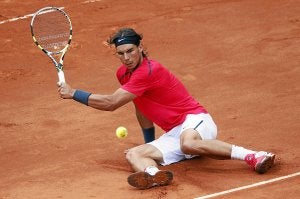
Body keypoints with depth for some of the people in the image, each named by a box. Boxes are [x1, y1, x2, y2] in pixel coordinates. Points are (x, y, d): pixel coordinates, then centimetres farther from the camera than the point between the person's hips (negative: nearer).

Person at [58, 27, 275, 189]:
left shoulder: (149, 71, -21)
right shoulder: (124, 73, 9)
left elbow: (110, 103, -21)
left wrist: (73, 93, -11)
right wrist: (150, 143, 32)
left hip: (196, 120, -8)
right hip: (174, 135, 8)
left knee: (188, 143, -43)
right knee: (133, 154, -17)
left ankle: (253, 156, -38)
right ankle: (154, 174, -53)